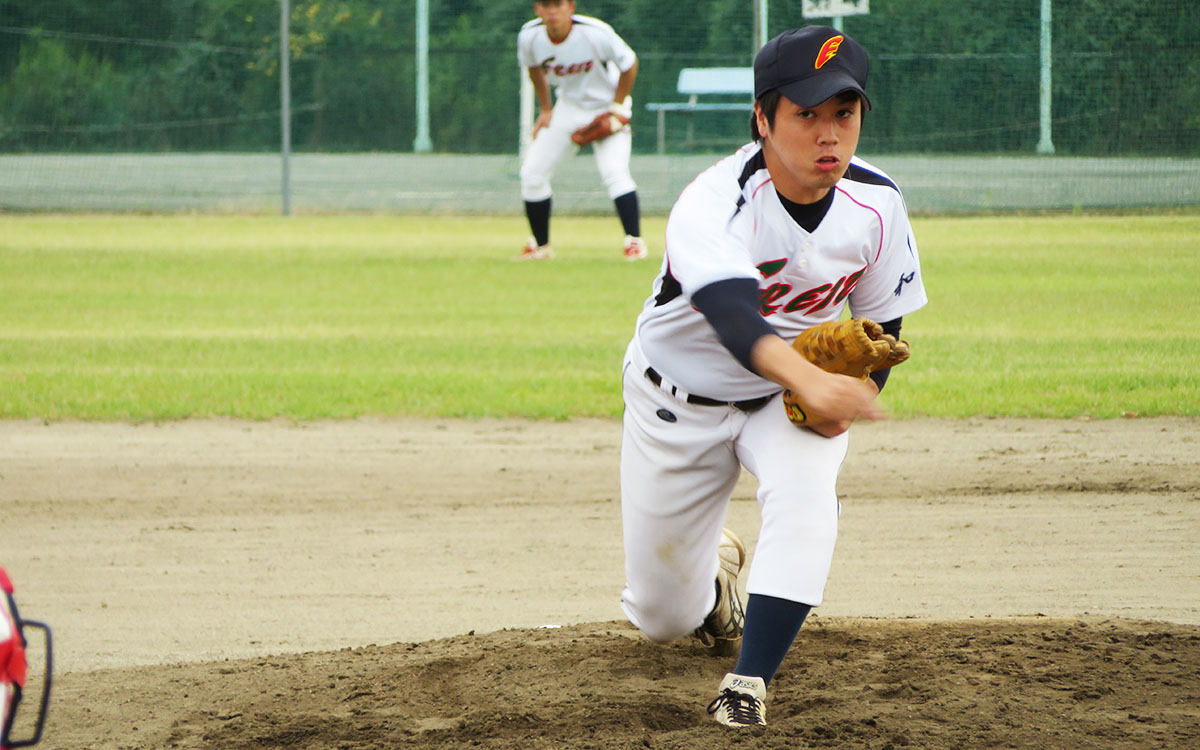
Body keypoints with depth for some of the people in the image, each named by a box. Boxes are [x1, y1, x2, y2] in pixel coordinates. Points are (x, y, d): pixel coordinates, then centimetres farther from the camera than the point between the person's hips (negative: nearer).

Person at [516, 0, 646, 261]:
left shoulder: (596, 33, -29)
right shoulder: (529, 36, -15)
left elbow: (629, 64, -14)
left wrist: (617, 107, -15)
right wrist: (546, 109, 7)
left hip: (606, 106, -5)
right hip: (567, 109, 5)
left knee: (614, 171, -24)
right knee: (532, 172, 1)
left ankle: (634, 240, -17)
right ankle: (540, 246, 16)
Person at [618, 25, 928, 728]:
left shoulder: (876, 203, -17)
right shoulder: (711, 207, -34)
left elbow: (881, 326, -2)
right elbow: (733, 316, -52)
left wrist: (853, 395, -24)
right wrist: (811, 380, -72)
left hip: (795, 394, 2)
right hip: (680, 403, -2)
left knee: (805, 492, -34)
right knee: (662, 617, 8)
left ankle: (750, 682, -28)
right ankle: (717, 567, 45)